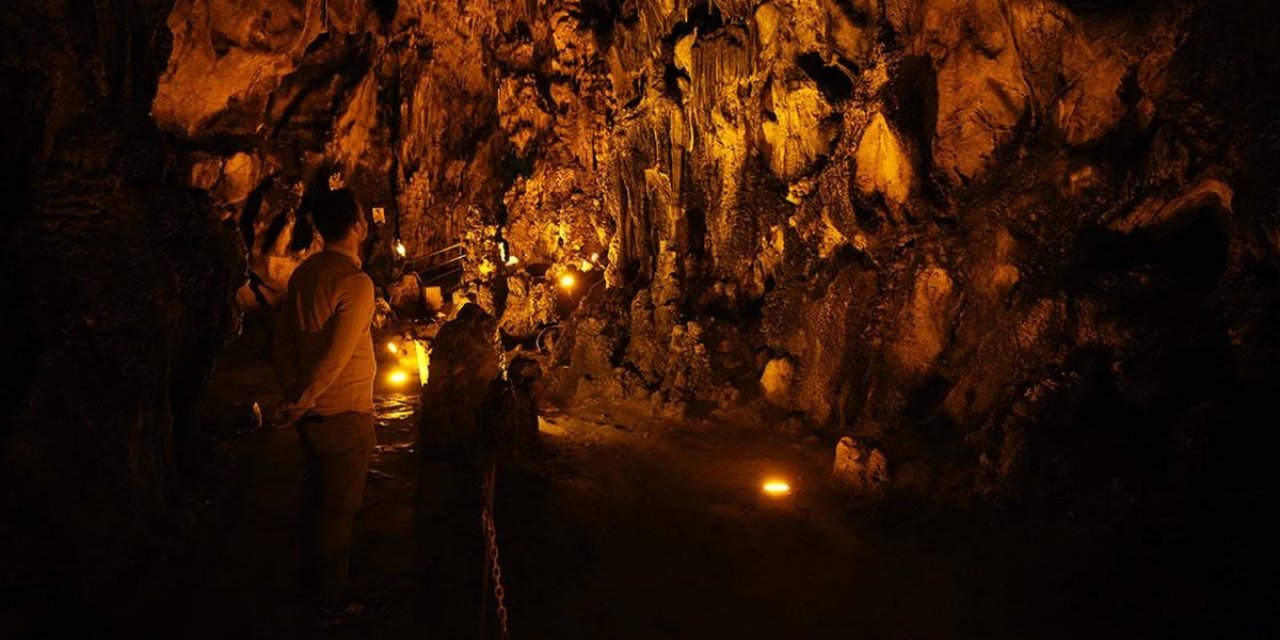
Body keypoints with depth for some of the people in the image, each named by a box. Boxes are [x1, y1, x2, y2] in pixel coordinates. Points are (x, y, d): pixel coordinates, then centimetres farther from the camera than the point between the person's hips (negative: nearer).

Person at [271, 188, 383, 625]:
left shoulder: (304, 273, 3)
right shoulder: (355, 282, -21)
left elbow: (281, 342, 7)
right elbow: (335, 358, -24)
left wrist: (294, 397, 12)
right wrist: (299, 405, -14)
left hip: (311, 410, 8)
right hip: (345, 413, -8)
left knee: (316, 495, 22)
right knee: (339, 506, 6)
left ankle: (312, 576, 40)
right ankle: (334, 600, 20)